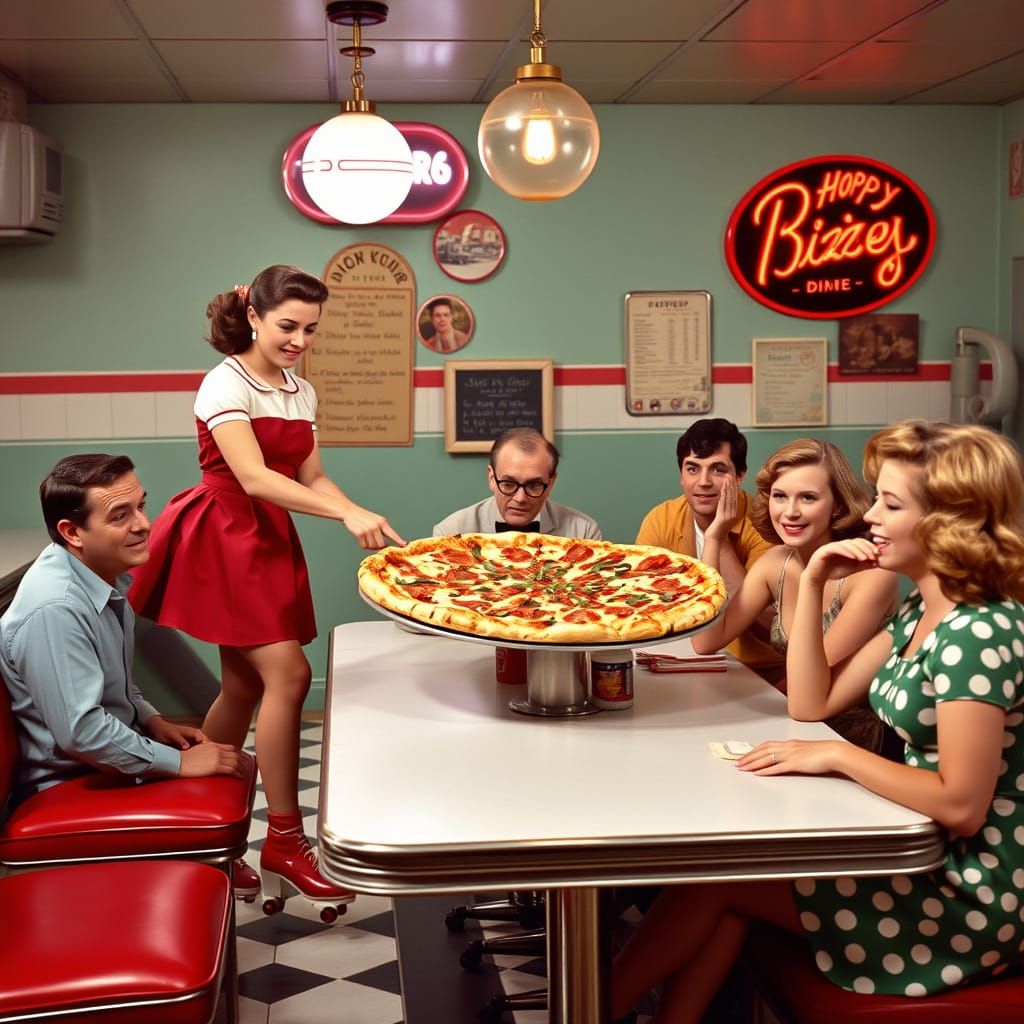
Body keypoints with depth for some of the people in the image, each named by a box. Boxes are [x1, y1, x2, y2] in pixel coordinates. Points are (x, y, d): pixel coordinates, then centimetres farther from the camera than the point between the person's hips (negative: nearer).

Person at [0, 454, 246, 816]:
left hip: (109, 758, 9)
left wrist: (152, 720, 3)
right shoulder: (54, 609, -29)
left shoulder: (110, 574, 0)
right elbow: (80, 731, -29)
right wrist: (180, 762, -21)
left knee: (236, 767, 5)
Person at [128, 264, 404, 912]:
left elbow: (312, 477, 12)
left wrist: (362, 519, -7)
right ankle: (285, 843, -8)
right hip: (225, 537, -8)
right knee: (289, 673, -16)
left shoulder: (301, 393, 11)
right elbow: (253, 478, -23)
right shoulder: (226, 384, -12)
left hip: (272, 541, 8)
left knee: (245, 687, 9)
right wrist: (346, 513, -31)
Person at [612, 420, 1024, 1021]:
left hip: (971, 900, -8)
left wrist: (838, 756, -20)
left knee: (717, 878, -4)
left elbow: (961, 804, -27)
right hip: (925, 861, 8)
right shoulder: (921, 613, 7)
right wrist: (813, 584, -1)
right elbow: (812, 702, 7)